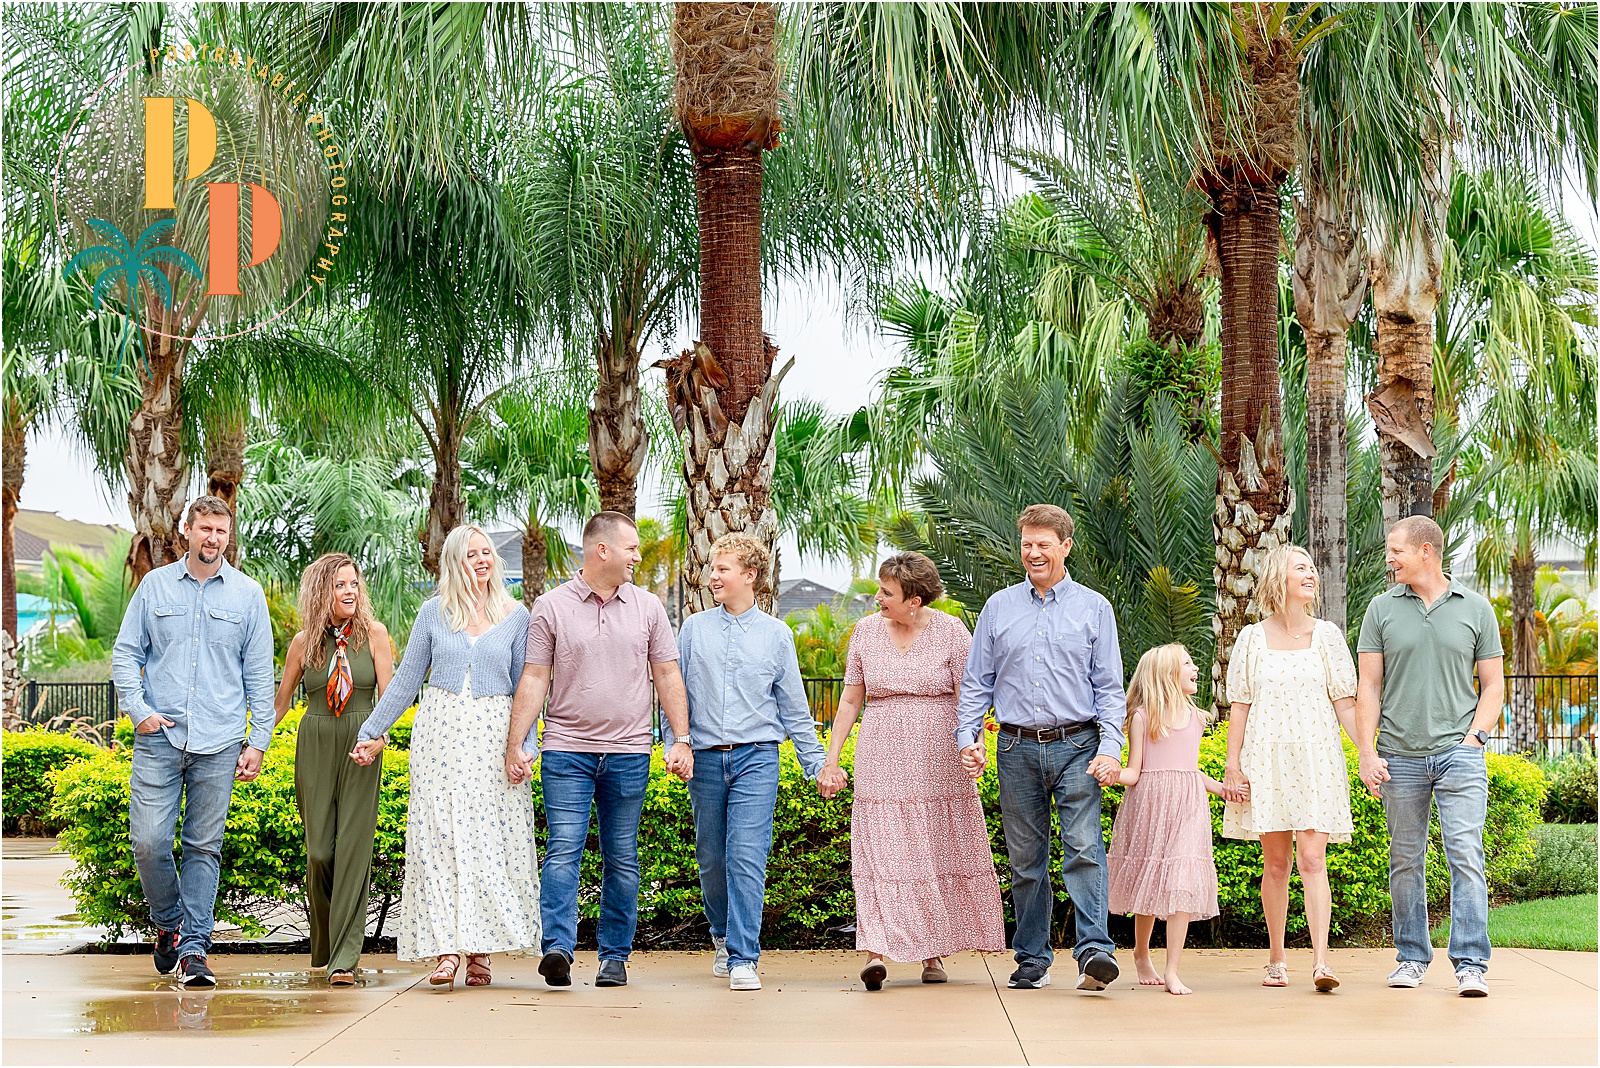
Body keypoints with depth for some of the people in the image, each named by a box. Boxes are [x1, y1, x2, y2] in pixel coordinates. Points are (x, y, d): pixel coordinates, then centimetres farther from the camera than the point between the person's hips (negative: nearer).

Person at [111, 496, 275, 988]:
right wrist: (137, 708, -4)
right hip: (158, 738, 0)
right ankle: (169, 924, 18)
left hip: (218, 743, 0)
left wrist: (258, 740, 3)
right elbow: (126, 653, 11)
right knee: (149, 841, -6)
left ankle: (193, 946, 7)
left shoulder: (247, 593, 8)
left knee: (204, 846, 1)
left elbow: (259, 672, 9)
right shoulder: (155, 585, 9)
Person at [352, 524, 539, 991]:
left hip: (492, 735, 0)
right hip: (440, 733, 0)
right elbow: (406, 680, 12)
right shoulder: (434, 612, 6)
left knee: (489, 840, -3)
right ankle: (446, 948, -10)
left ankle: (480, 950, 4)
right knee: (438, 838, -7)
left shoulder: (516, 615, 6)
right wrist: (371, 732, 12)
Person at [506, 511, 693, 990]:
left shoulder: (647, 606, 9)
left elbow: (667, 676, 10)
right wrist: (516, 744, -4)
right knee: (563, 850, -11)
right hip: (566, 749, -2)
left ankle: (615, 956, 12)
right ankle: (558, 947, -17)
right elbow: (534, 679, 1)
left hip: (628, 753, 2)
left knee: (622, 858, 6)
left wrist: (681, 739, 2)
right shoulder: (552, 606, 1)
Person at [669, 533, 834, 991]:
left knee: (747, 858, -12)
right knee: (711, 860, 8)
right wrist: (672, 746, -1)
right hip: (705, 759, 2)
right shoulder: (694, 629, 9)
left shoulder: (776, 634, 7)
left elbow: (795, 708, 10)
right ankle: (724, 939, 30)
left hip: (756, 758, -2)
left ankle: (743, 959, -11)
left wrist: (818, 765, 8)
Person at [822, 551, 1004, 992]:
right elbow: (850, 700, 10)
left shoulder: (950, 631, -3)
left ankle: (933, 951, 16)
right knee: (881, 850, -9)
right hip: (882, 759, 1)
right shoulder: (866, 632, 6)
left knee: (940, 850, 4)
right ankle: (877, 949, -17)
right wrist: (831, 759, 6)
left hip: (939, 758, -1)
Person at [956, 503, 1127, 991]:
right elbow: (976, 682, 12)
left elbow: (1110, 687, 4)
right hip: (1017, 749, 2)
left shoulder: (1094, 608, 6)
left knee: (1084, 847, -17)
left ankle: (1095, 950, -21)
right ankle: (1032, 961, 14)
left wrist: (1111, 749, -8)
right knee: (1026, 859, 6)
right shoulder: (998, 607, 11)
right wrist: (968, 737, -2)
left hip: (1076, 746, -2)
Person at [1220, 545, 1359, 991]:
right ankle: (1276, 960, 12)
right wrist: (1232, 765, 1)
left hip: (1317, 758, 0)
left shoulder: (1326, 635, 7)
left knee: (1313, 859, -11)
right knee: (1276, 862, 3)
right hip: (1266, 758, 0)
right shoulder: (1252, 639, 6)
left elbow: (1345, 702, 5)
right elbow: (1240, 705, 6)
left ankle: (1321, 959, -16)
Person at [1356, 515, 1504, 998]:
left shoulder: (1476, 609, 6)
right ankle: (1412, 958, 18)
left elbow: (1493, 686, 9)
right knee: (1405, 861, 7)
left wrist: (1474, 737, -6)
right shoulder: (1382, 609, 7)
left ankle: (1470, 965, -9)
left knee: (1466, 855, -10)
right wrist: (1367, 753, -2)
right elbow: (1368, 687, 6)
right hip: (1399, 757, 2)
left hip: (1459, 754, -2)